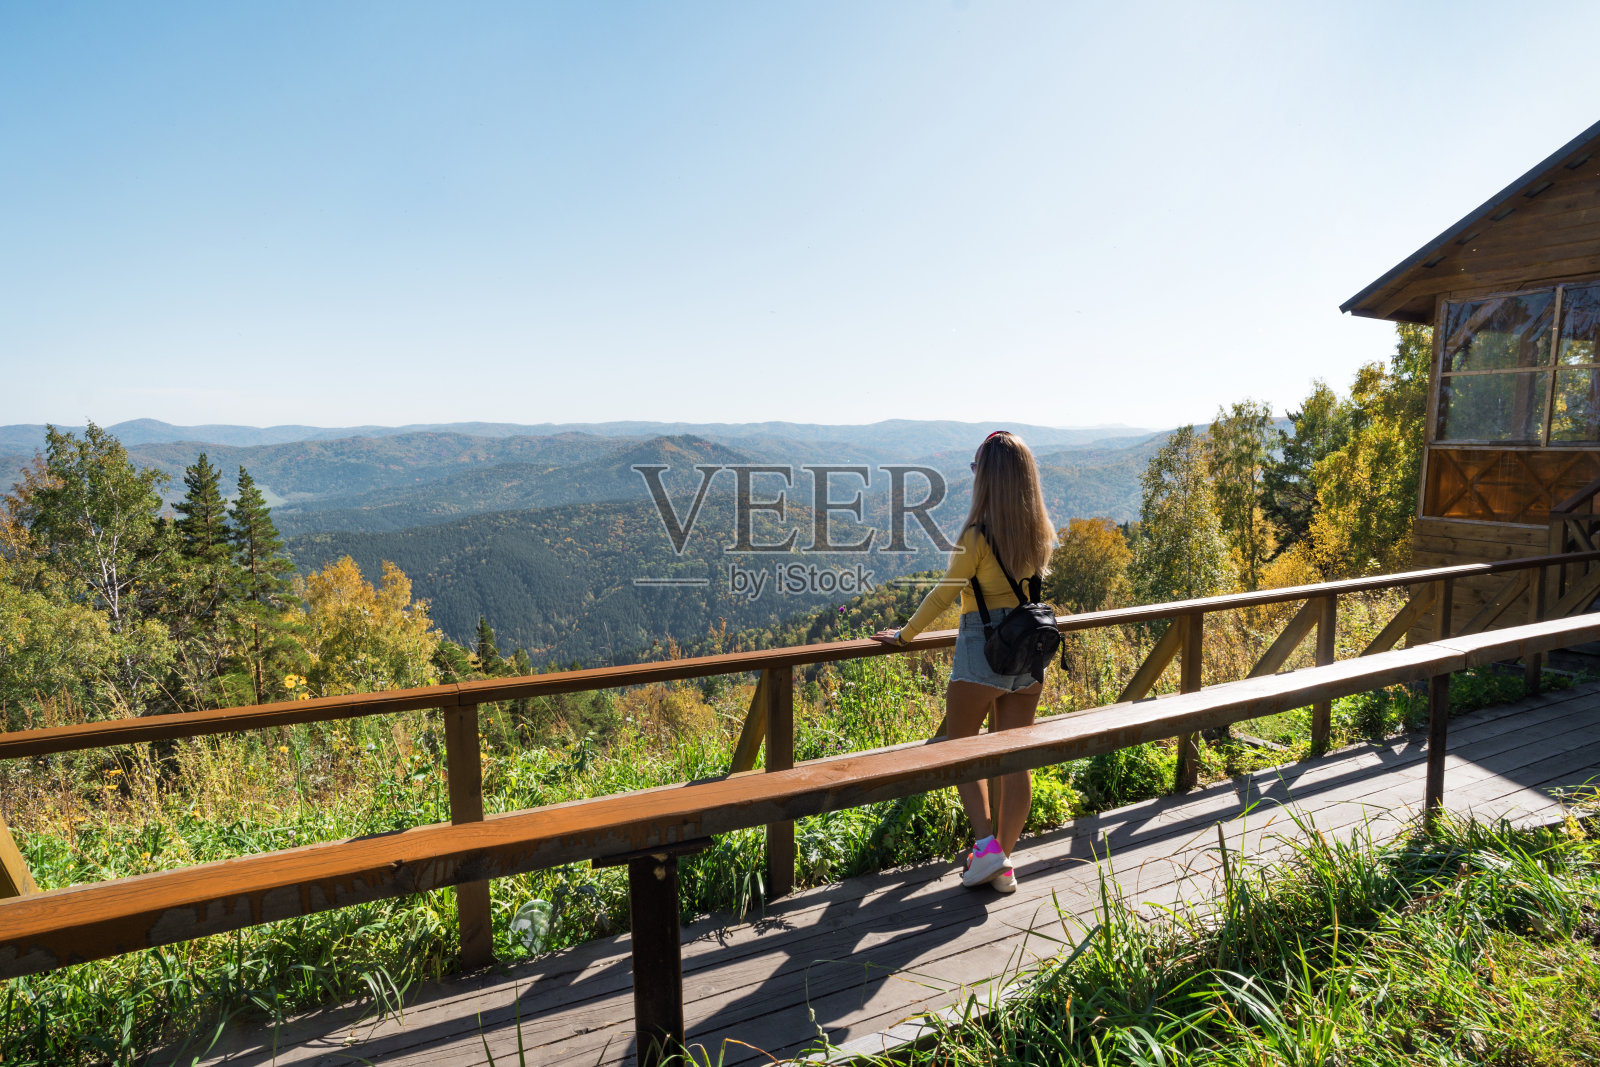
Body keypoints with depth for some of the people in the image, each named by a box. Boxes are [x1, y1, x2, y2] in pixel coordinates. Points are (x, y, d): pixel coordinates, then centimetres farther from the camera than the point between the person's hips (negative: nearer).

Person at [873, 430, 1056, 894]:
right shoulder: (1040, 533, 3)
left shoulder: (978, 535, -17)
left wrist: (904, 635, 1)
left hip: (981, 652, -6)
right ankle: (1004, 863, 20)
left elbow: (944, 594, -11)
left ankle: (986, 844, 2)